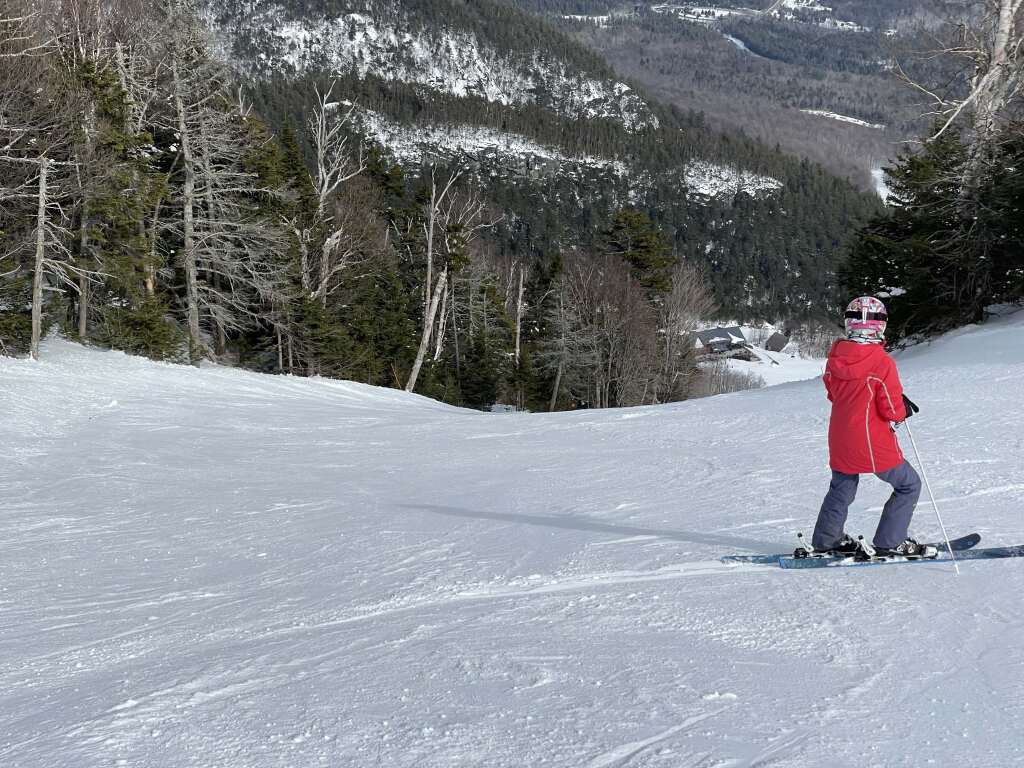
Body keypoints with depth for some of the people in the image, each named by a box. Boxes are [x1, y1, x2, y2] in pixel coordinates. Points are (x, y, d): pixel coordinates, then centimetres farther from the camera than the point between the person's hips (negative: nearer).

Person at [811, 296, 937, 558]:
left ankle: (826, 541, 30)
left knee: (841, 489, 24)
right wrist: (904, 410, 7)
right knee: (909, 485, 12)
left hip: (840, 441, 6)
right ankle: (889, 543, 12)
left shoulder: (834, 358, -3)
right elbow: (892, 410, -18)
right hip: (874, 443, -6)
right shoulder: (882, 362, -20)